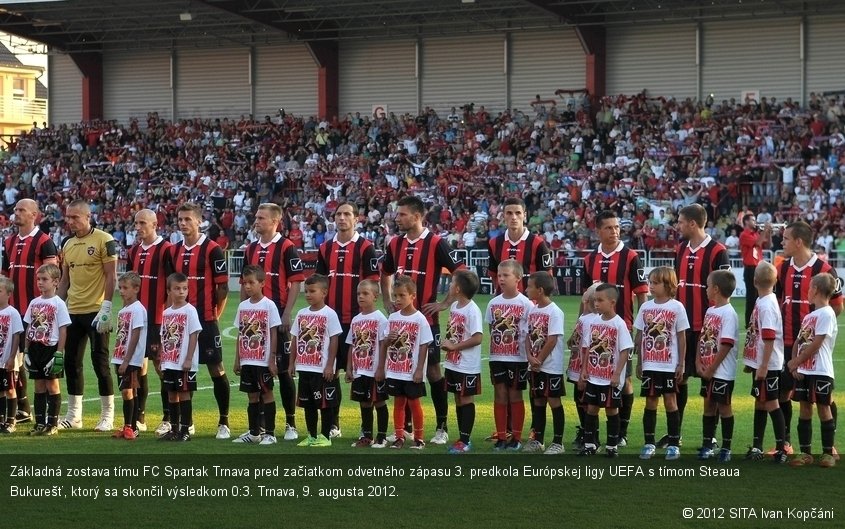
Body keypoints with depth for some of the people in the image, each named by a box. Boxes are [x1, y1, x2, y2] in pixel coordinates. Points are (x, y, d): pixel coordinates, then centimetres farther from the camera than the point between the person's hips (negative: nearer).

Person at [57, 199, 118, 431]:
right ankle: (74, 415, 18)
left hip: (96, 311, -7)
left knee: (100, 361, -3)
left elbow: (111, 276, -11)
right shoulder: (67, 244, 13)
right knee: (71, 362, 9)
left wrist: (106, 307, -17)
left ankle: (108, 416, 6)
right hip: (73, 312, 7)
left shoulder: (104, 240, -8)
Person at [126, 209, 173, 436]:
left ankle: (168, 419, 2)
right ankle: (139, 418, 16)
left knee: (162, 366, -4)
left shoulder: (166, 250, -9)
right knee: (138, 366, 9)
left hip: (158, 319, -7)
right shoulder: (134, 252, 13)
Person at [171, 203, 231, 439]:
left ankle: (224, 422, 6)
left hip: (206, 321, -6)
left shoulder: (212, 250, -7)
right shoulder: (174, 251, 11)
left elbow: (223, 287, -6)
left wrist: (214, 314, -5)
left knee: (216, 369, -2)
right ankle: (185, 421, 16)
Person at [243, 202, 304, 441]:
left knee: (282, 369, -2)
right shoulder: (251, 249, 13)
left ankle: (291, 423, 5)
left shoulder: (286, 248, -6)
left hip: (277, 317, -6)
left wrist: (286, 314, -15)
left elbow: (296, 283, -10)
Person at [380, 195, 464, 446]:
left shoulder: (436, 243, -10)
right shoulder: (395, 244, 9)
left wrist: (445, 303, -10)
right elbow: (385, 274, 26)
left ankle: (442, 428, 6)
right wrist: (387, 301, 15)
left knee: (433, 370, -1)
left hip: (426, 319, -6)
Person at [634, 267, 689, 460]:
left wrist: (681, 364, -4)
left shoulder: (677, 307, -4)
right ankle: (649, 443, 13)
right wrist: (639, 363, 7)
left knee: (670, 401, 2)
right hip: (649, 365, 3)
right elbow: (640, 336, 9)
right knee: (650, 402, 7)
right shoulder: (645, 307, 5)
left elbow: (681, 337, -2)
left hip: (669, 365, -3)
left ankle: (673, 444, 9)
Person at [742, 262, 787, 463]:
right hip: (760, 364, 9)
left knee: (771, 404, -4)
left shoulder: (766, 305, -19)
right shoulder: (762, 302, 9)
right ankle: (757, 447, 22)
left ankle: (781, 448, 0)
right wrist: (752, 362, 21)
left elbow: (769, 338, -23)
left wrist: (764, 366, -23)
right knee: (760, 403, 14)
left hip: (768, 365, -9)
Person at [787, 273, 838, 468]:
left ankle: (828, 453, 6)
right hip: (803, 371, 8)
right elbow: (799, 342, 15)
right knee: (804, 410, 7)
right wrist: (795, 365, -1)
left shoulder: (826, 314, -11)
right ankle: (805, 452, 12)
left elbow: (816, 344, -16)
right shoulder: (809, 316, 16)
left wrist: (796, 362, -9)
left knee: (823, 409, -1)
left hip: (821, 372, -8)